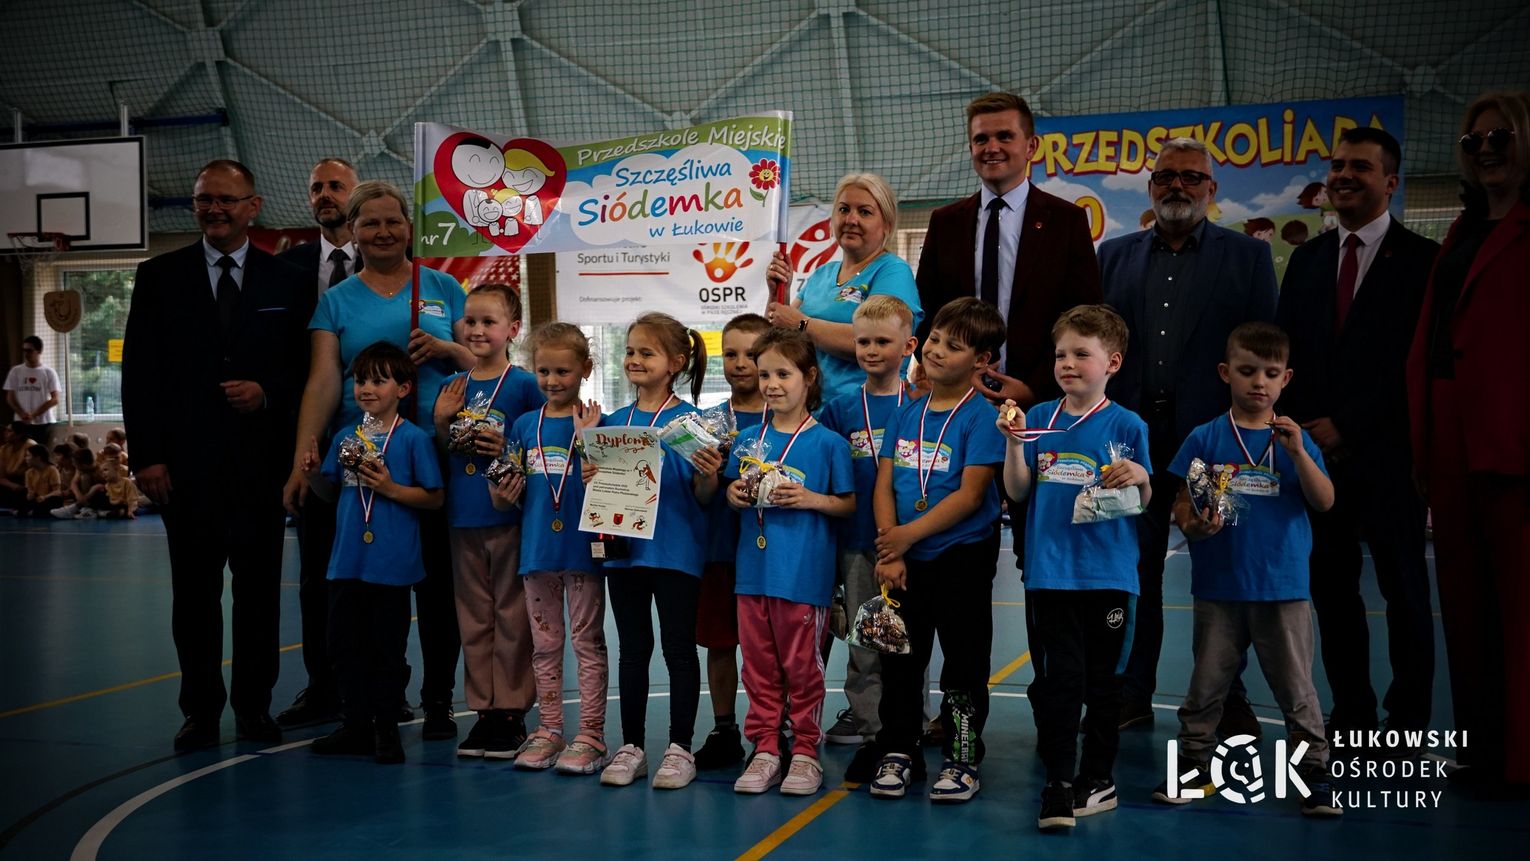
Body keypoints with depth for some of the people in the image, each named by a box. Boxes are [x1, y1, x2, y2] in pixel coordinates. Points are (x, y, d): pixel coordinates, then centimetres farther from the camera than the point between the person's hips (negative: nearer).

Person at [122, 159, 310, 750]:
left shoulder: (285, 282, 6)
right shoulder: (160, 276, 5)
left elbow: (303, 368, 8)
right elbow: (139, 371, 2)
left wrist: (267, 394, -12)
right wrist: (148, 455, -5)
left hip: (260, 459, 0)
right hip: (187, 462, 0)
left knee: (259, 590, 6)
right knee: (194, 592, 7)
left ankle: (254, 707, 18)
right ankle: (200, 711, 17)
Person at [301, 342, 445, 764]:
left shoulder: (413, 438, -6)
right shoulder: (345, 438, 9)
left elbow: (435, 497, -7)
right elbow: (332, 491, 18)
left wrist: (391, 488, -19)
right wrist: (314, 474, -1)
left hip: (392, 563, -5)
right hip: (347, 561, 6)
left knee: (387, 649, 4)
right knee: (345, 646, 11)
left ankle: (385, 727, 16)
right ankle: (355, 725, 23)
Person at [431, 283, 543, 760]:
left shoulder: (524, 385, -5)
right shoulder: (451, 388, 10)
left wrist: (509, 451, -17)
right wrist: (441, 422, -2)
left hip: (509, 514, -5)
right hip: (463, 516, 5)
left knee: (512, 615, 1)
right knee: (473, 617, 11)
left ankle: (512, 711, 9)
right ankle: (484, 708, 20)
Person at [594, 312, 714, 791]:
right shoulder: (614, 422, 8)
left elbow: (702, 497, -7)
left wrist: (707, 475, -27)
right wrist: (591, 478, -7)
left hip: (676, 549, -4)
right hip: (624, 547, 5)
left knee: (678, 647, 4)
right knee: (632, 648, 12)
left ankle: (680, 748, 13)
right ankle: (630, 747, 21)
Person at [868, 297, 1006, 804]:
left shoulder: (981, 417, -9)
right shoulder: (905, 414, 8)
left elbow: (970, 494, -15)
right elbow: (884, 486, 4)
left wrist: (908, 534, -16)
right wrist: (889, 551, -7)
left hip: (962, 557, -5)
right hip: (904, 560, 5)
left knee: (964, 662, 4)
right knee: (900, 659, 12)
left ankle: (962, 760, 15)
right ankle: (898, 753, 25)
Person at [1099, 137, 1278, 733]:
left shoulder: (1248, 256, 7)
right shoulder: (1114, 255, 13)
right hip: (1134, 436, 2)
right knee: (1134, 570, 7)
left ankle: (1227, 697, 18)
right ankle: (1132, 694, 17)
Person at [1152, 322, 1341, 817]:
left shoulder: (1296, 440, 2)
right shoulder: (1205, 439, 0)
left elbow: (1325, 502, -8)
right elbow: (1181, 505, 2)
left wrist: (1298, 452, -19)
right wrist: (1195, 525, -19)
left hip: (1283, 586, 0)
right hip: (1219, 586, 0)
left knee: (1296, 687, 5)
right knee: (1207, 683, 10)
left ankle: (1314, 772, 17)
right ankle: (1193, 764, 23)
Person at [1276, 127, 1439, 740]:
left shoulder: (1421, 260, -2)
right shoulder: (1307, 259, 14)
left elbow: (1413, 362, -9)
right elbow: (1285, 353, 12)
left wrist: (1345, 426, -13)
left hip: (1386, 452, -4)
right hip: (1317, 451, 5)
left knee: (1404, 590, 4)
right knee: (1331, 587, 7)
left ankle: (1407, 720, 12)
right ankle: (1351, 713, 16)